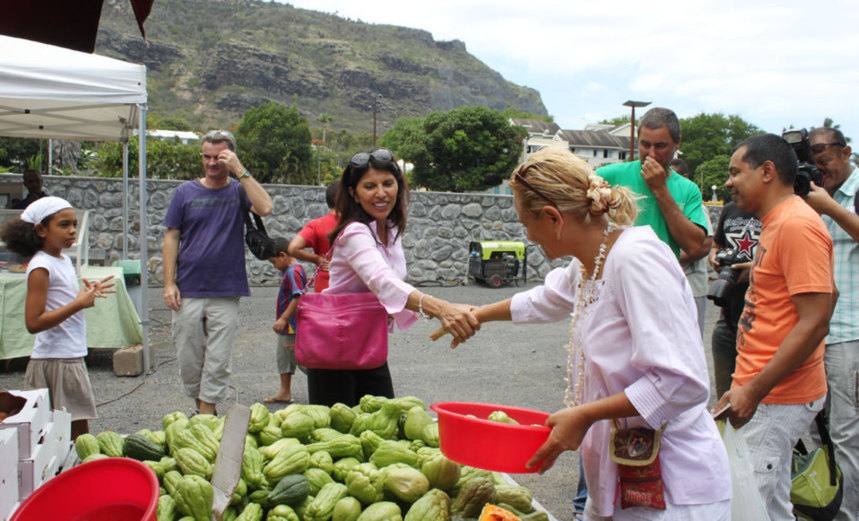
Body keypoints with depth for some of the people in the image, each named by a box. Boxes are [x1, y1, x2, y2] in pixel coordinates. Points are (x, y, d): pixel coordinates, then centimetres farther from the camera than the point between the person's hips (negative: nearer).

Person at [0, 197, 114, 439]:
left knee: (79, 433, 13)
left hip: (72, 356, 9)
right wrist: (78, 304, -23)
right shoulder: (40, 267, -16)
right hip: (55, 361, -9)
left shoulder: (64, 260, 11)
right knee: (77, 434, -4)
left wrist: (88, 293, 9)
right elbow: (33, 323, -22)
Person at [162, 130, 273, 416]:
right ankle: (200, 405, 28)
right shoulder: (186, 191, 8)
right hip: (187, 292, 2)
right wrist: (169, 283, 0)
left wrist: (240, 171, -15)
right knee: (188, 358, 8)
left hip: (226, 294, -2)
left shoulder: (239, 191, 4)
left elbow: (265, 208, -18)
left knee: (218, 361, 0)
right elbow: (171, 238, 8)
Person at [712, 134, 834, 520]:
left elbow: (815, 322, -23)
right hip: (763, 391, 10)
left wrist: (754, 391, -23)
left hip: (776, 399, -10)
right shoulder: (775, 223, 16)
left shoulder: (797, 225, -17)